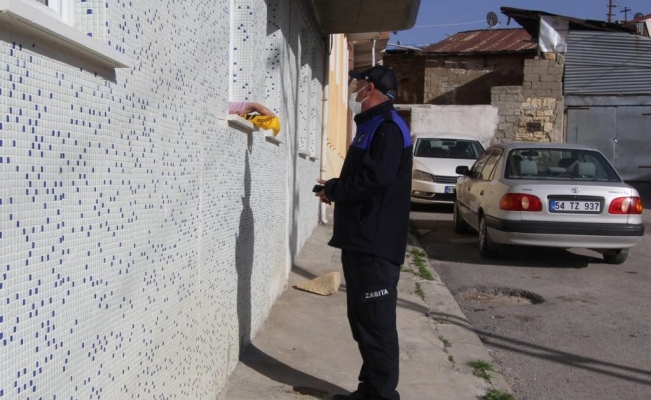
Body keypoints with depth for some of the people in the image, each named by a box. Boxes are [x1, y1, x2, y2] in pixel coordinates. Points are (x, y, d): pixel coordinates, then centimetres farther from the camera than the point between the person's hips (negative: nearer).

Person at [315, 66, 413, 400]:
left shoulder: (387, 127, -12)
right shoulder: (371, 126, 21)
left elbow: (375, 179, -25)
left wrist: (332, 190, -11)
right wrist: (335, 189, 4)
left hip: (376, 244, -11)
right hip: (361, 241, 11)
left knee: (377, 323, -4)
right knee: (362, 320, 16)